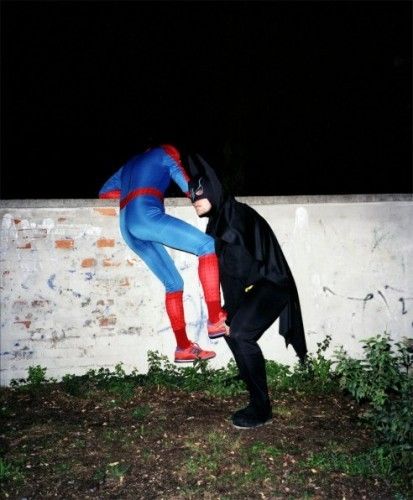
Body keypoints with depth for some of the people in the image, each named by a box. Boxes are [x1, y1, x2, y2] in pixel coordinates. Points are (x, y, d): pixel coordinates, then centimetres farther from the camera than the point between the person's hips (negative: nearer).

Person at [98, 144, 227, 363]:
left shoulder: (130, 163, 37)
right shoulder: (166, 152, 17)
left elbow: (105, 192, 37)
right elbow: (188, 188, 10)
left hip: (127, 227, 8)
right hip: (145, 215, -8)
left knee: (173, 283, 8)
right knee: (207, 245, -10)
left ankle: (183, 347, 7)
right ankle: (216, 319, -19)